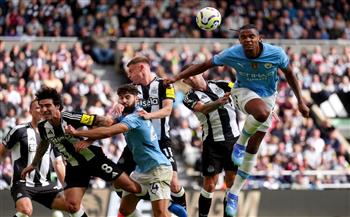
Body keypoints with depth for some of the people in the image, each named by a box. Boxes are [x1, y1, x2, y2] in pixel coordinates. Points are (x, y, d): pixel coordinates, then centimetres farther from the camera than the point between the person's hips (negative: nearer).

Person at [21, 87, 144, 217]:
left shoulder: (71, 118, -24)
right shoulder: (43, 127, -6)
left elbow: (106, 122, -25)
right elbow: (43, 144, 20)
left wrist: (88, 140, -30)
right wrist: (34, 165, 30)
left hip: (94, 159, -5)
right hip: (74, 166, 5)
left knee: (132, 187, -5)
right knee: (72, 205, -10)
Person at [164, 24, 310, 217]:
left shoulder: (276, 54, -22)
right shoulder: (232, 54, -23)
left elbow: (289, 74, -4)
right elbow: (203, 66, -13)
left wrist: (300, 101, -1)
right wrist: (176, 78, -19)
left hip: (267, 96, 2)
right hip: (244, 92, -2)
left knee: (253, 148, 2)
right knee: (262, 112, -39)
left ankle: (233, 193, 15)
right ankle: (240, 142, -10)